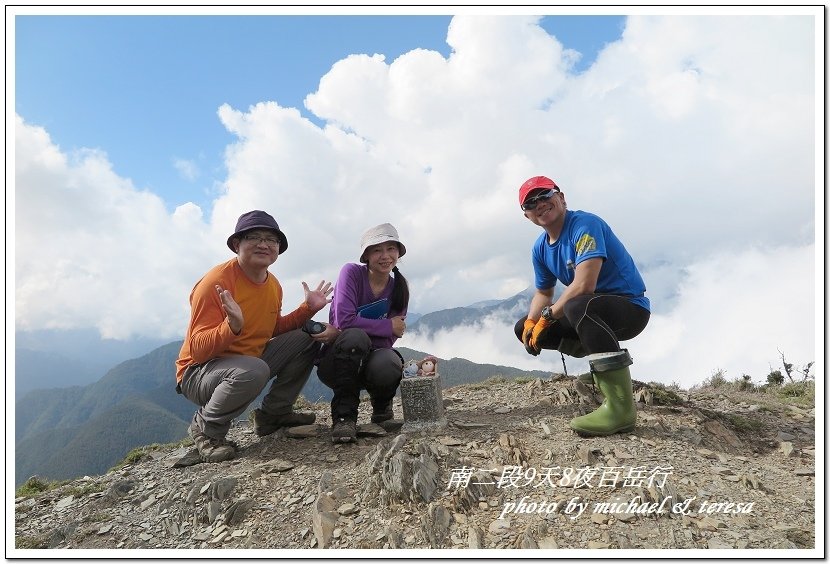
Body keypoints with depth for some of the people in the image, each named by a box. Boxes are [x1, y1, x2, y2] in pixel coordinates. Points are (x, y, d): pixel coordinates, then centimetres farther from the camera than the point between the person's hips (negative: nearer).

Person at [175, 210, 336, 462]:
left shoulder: (273, 285, 1)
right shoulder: (215, 282, -22)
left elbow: (275, 329, 13)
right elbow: (198, 350, -24)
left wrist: (307, 308, 1)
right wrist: (232, 325, -43)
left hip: (252, 359, 8)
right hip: (198, 373, -8)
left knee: (307, 337, 0)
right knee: (254, 370, -38)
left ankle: (274, 413, 11)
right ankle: (206, 428, -8)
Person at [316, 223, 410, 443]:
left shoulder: (399, 289, -2)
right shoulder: (351, 272, -13)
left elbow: (387, 339, -6)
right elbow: (344, 320, -25)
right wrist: (389, 326, -18)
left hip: (368, 361, 3)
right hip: (335, 362, -3)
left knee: (387, 364, -33)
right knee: (355, 336, -36)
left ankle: (382, 405, 4)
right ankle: (344, 416, -24)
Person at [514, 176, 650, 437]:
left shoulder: (584, 224, -20)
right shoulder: (540, 248, 5)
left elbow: (584, 285, -30)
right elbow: (543, 293, 14)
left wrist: (547, 316, -19)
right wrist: (530, 323, -6)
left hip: (631, 307, -9)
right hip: (594, 311, 9)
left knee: (578, 306, -40)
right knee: (523, 327, 8)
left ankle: (620, 408, -34)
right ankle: (603, 359, 13)